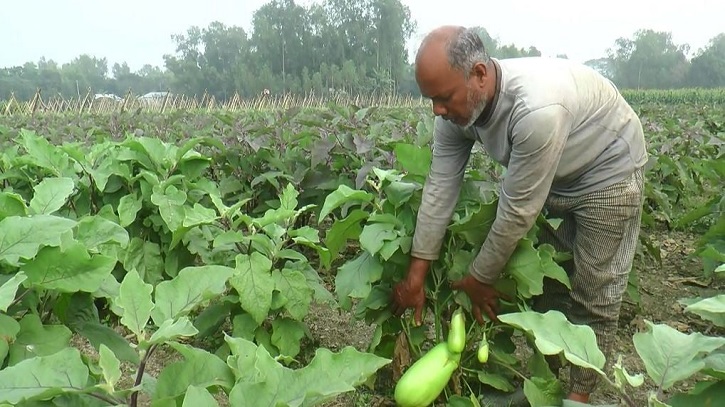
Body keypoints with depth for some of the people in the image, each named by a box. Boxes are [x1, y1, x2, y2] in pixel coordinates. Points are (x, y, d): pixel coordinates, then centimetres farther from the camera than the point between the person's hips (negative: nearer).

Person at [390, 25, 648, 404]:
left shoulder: (537, 110, -42)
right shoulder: (456, 108, -19)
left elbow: (517, 212, -33)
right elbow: (440, 189, -16)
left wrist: (479, 279, -19)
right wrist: (415, 274, -13)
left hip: (607, 173, -6)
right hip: (548, 176, 7)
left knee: (593, 295, 1)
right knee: (541, 277, 11)